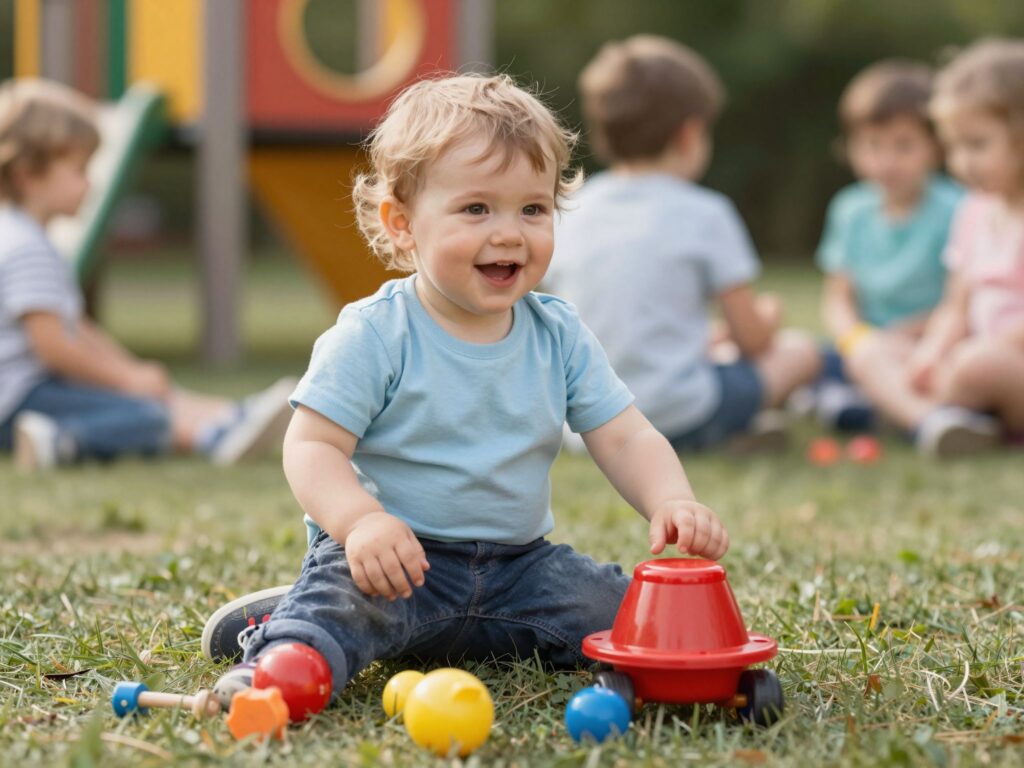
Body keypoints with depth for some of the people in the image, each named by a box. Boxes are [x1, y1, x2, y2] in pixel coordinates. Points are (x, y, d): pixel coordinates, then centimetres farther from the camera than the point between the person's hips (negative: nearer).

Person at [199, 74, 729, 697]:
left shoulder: (561, 337, 3)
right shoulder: (374, 337, -11)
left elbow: (627, 439, 1)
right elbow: (312, 446, -14)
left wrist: (672, 502, -21)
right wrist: (362, 520, -34)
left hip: (518, 563, 7)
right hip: (394, 555, -7)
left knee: (627, 614, -6)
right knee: (342, 599, -37)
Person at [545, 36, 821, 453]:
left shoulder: (574, 211, 7)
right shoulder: (704, 214, -7)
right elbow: (751, 339, -3)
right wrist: (767, 317, 23)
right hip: (677, 417, -5)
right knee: (799, 350, 16)